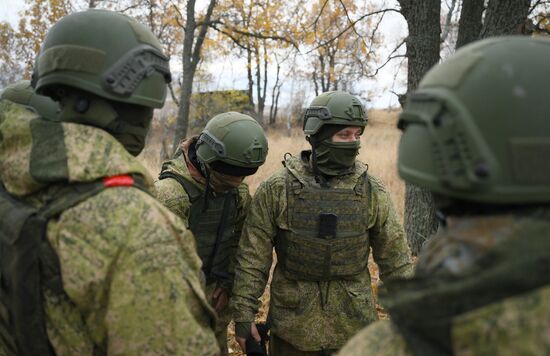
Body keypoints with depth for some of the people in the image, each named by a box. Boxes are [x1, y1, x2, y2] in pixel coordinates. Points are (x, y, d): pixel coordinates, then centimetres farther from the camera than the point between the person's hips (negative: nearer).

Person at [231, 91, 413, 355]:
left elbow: (395, 261, 4)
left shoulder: (372, 192, -2)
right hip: (292, 328, -1)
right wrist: (243, 316, -5)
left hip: (353, 328, 1)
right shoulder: (277, 190, -7)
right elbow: (252, 257, -4)